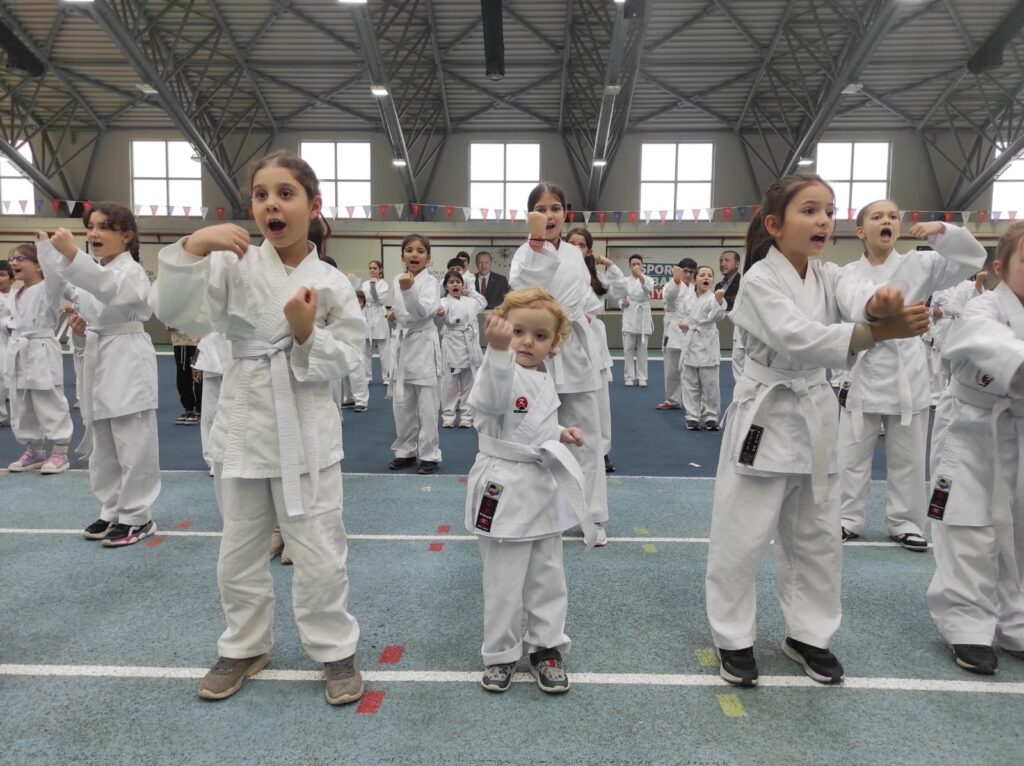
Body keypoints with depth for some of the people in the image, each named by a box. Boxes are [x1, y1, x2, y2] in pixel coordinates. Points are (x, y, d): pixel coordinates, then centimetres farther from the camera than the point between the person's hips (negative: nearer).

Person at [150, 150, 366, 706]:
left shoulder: (332, 284, -6)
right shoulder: (235, 264, -3)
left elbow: (348, 359, -5)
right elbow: (175, 313, -12)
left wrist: (308, 333, -21)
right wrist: (192, 246, -23)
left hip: (307, 432, -2)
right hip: (244, 425, 2)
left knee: (320, 554, 7)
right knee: (239, 551, 17)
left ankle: (335, 651, 28)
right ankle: (244, 648, 39)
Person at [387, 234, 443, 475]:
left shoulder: (430, 281, -10)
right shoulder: (398, 279, 8)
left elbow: (423, 311, -26)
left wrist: (408, 290, -37)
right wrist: (395, 313, 4)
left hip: (424, 344, -6)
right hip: (403, 342, 6)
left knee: (426, 406, -1)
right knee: (402, 404, 11)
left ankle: (429, 455, 9)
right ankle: (406, 451, 25)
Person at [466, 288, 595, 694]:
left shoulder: (543, 377, 7)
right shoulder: (502, 371, -17)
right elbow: (495, 399, -44)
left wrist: (559, 433, 6)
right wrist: (498, 350, -58)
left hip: (544, 486, 7)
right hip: (505, 489, -7)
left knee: (548, 576, 17)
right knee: (504, 581, 5)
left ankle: (545, 646, 35)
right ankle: (500, 653, 27)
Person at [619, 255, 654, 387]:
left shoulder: (648, 279, 1)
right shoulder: (625, 281, 5)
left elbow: (649, 290, -21)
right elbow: (619, 297, 9)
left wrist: (641, 277, -37)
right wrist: (623, 302, -14)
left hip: (643, 317, 0)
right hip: (629, 317, 1)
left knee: (642, 349, 4)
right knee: (628, 349, 0)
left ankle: (642, 377, 10)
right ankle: (629, 377, 8)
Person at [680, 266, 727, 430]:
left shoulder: (712, 298, -8)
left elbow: (717, 317, -26)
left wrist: (719, 301, -44)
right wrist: (685, 325, 0)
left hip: (707, 346, -5)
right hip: (690, 344, 5)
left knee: (710, 385, 1)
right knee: (690, 385, 9)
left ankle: (710, 417, 14)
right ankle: (693, 417, 18)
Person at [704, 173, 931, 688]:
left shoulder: (829, 277, 6)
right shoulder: (760, 280, -12)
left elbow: (857, 294, -17)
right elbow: (797, 337, -28)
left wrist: (881, 302, -42)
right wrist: (875, 332, -41)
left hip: (815, 420, 7)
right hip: (765, 418, -6)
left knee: (817, 538, 15)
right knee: (743, 538, 0)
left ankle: (807, 635, 34)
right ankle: (734, 639, 20)